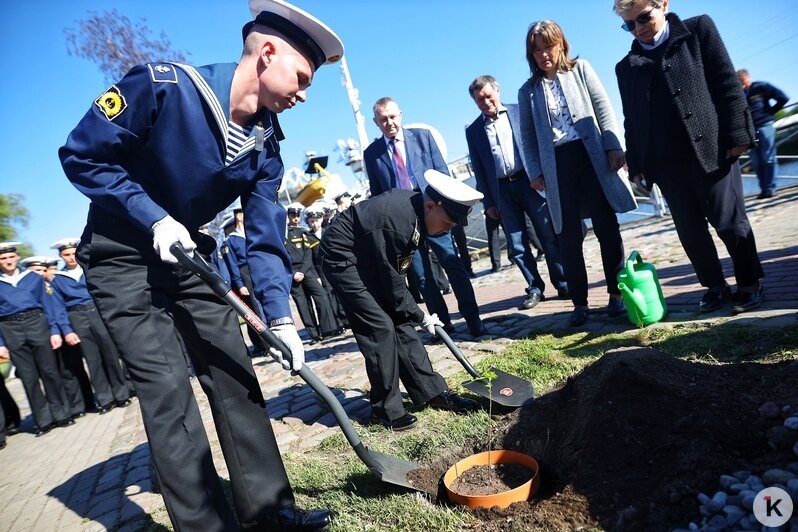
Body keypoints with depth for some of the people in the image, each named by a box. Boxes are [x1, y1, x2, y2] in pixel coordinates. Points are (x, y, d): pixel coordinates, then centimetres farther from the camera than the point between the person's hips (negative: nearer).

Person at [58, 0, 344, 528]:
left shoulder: (266, 142, -4)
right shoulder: (160, 86, -22)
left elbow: (265, 234, -5)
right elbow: (82, 155, -15)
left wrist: (280, 316, -13)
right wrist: (155, 218, -23)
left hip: (188, 255, 6)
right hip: (123, 257, -6)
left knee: (235, 374, 3)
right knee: (168, 390, -10)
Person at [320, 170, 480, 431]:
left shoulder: (413, 204, -6)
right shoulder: (396, 221, -33)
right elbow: (393, 284, -21)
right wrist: (420, 315, -8)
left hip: (369, 256, 9)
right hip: (342, 259, -9)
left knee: (399, 321, 6)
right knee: (380, 328, -12)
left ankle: (432, 391, 15)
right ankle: (385, 408, 4)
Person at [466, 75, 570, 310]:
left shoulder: (520, 112, 6)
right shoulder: (473, 130, 9)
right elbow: (478, 169, 9)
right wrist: (488, 202, 5)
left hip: (531, 181, -1)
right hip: (502, 190, 2)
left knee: (550, 237, 1)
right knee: (516, 245, 3)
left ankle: (563, 284, 13)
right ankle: (535, 288, 16)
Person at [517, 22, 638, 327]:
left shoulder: (580, 69, 11)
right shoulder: (528, 91, 12)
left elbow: (603, 109, 5)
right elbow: (528, 136, 10)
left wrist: (613, 146, -7)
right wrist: (535, 172, 0)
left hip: (591, 155, 0)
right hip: (557, 164, 1)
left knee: (606, 227, 1)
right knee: (569, 236, 0)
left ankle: (616, 293, 14)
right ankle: (579, 302, 9)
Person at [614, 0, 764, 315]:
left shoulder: (698, 29, 7)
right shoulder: (626, 67, 13)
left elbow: (727, 83, 1)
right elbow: (631, 120, 13)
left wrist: (737, 133, -8)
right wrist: (636, 165, 7)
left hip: (711, 147, -3)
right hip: (666, 162, 3)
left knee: (729, 221, 1)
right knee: (690, 230, 6)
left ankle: (750, 283, 20)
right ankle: (715, 286, 22)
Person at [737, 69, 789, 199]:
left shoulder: (761, 87, -2)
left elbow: (783, 98, -2)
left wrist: (770, 112, -2)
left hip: (765, 126, -4)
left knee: (768, 158, -3)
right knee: (756, 162, 3)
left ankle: (770, 188, -1)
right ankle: (763, 188, 8)